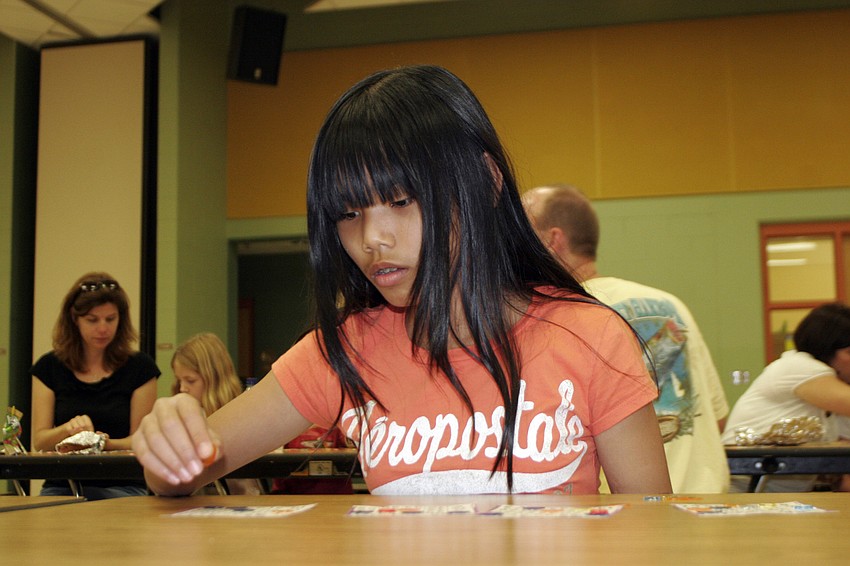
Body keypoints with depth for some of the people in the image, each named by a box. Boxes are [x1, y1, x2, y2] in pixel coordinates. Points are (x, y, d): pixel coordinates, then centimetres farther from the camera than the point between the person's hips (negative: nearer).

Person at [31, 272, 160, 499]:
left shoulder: (140, 366, 3)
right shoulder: (49, 367, 8)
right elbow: (39, 440, 4)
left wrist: (107, 444, -20)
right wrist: (67, 429, -18)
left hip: (121, 487, -1)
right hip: (61, 486, 1)